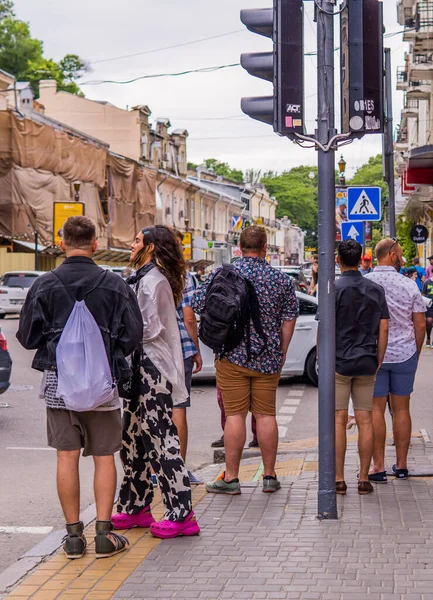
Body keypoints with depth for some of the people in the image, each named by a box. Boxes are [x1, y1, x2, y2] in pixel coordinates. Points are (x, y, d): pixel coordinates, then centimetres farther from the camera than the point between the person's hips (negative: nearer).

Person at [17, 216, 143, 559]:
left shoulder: (44, 285, -4)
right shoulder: (114, 285, -5)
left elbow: (27, 336, 0)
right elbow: (133, 335, -3)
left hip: (58, 381, 1)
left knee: (67, 457, 6)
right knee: (104, 457, 7)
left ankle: (74, 534, 10)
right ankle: (104, 534, 6)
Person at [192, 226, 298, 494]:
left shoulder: (222, 274, -4)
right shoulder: (281, 278, 2)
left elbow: (199, 306, 0)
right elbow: (289, 318, 5)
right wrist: (282, 352, 14)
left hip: (232, 355, -2)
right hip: (268, 358, 2)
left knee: (234, 414, 0)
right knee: (266, 414, 8)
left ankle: (231, 477, 2)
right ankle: (269, 476, 14)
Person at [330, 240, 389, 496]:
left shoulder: (334, 289, -8)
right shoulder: (376, 290, 4)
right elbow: (384, 328, 4)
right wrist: (379, 360, 12)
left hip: (338, 363, -3)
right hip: (366, 364, 3)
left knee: (338, 421, 1)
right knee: (365, 421, 6)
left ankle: (339, 479, 2)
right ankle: (364, 479, 7)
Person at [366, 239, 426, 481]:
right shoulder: (409, 285, -5)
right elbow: (420, 325, -1)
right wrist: (416, 352, 12)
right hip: (405, 354, 1)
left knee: (376, 409, 3)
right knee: (401, 409, 9)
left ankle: (379, 467, 2)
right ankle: (401, 465, 15)